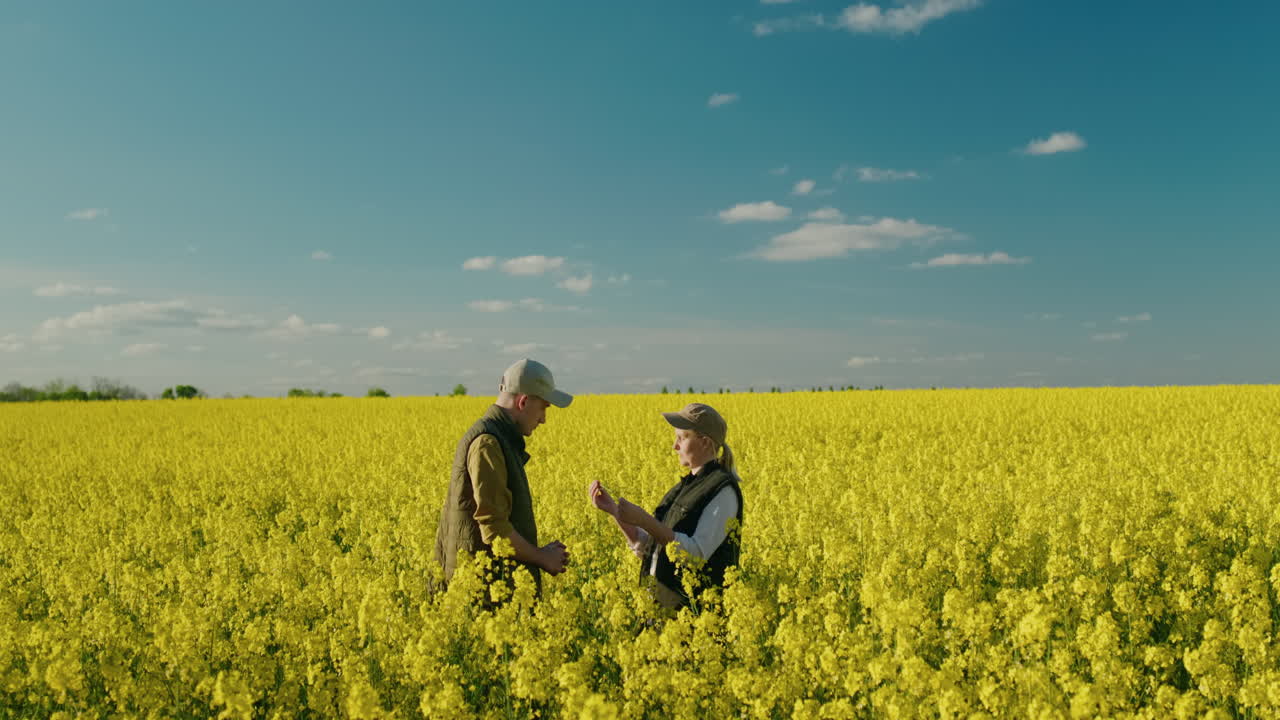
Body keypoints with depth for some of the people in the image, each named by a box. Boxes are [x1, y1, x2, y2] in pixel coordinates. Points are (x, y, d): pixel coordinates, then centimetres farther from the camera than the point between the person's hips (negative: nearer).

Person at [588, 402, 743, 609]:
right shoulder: (685, 488, 14)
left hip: (693, 606, -7)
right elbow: (645, 547, 11)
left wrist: (643, 520, -22)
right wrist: (613, 510, -1)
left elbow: (697, 553, -21)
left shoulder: (723, 490, -11)